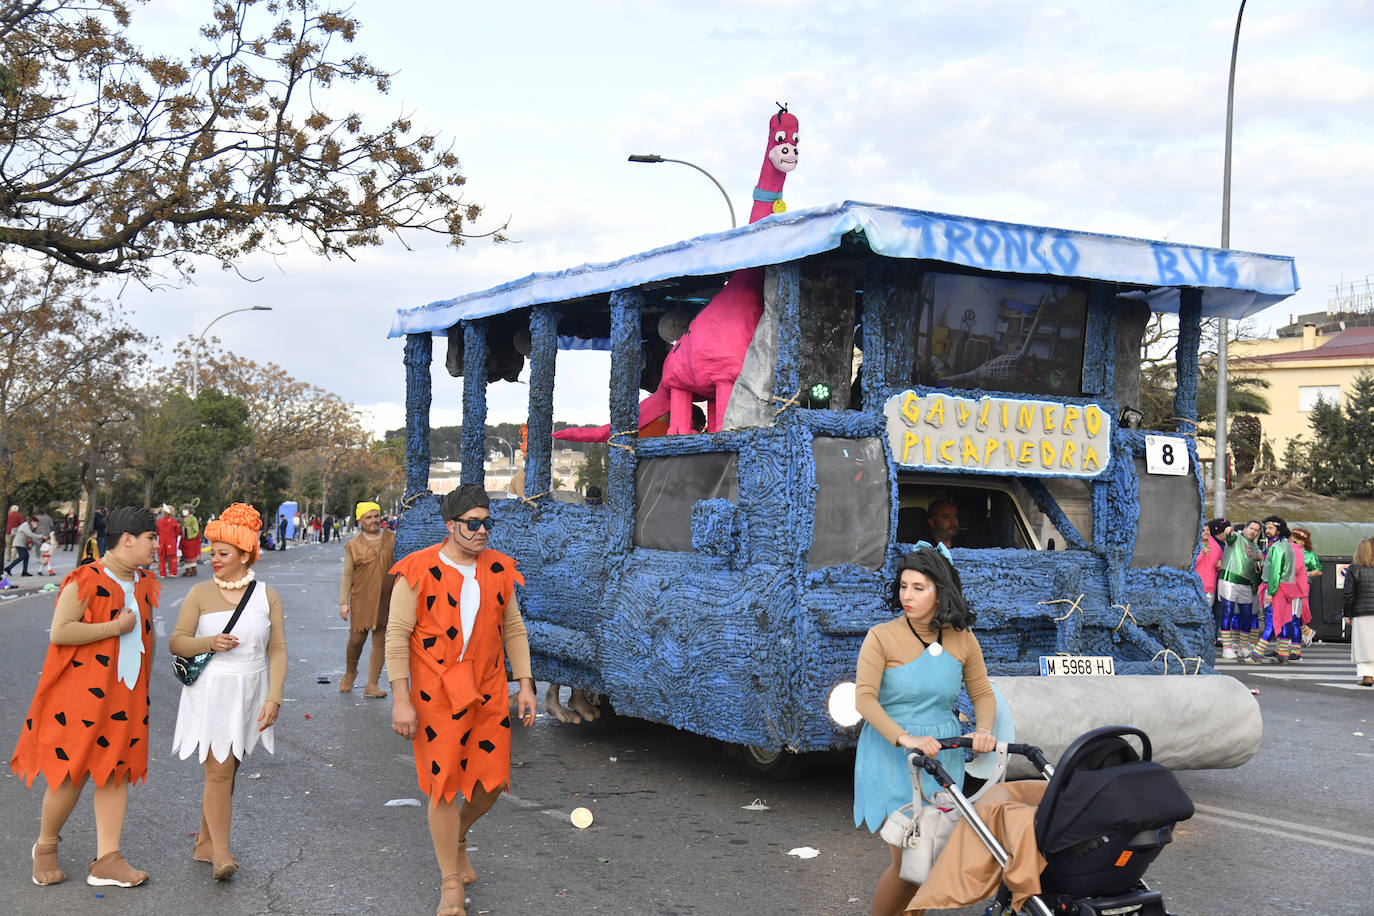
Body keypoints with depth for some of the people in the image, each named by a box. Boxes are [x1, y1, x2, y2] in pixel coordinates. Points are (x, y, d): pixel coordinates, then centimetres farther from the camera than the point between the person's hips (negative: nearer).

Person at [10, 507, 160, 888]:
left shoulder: (143, 584, 11)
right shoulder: (85, 581, -14)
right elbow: (59, 632, -23)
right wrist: (115, 627, -19)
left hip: (125, 693, 7)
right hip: (82, 691, -7)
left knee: (117, 770, 4)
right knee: (72, 773, -1)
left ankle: (107, 860, 6)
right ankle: (46, 847, 23)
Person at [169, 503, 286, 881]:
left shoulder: (267, 597, 2)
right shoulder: (200, 594, 0)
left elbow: (277, 651, 2)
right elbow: (176, 642, 1)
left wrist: (274, 697, -6)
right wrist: (209, 643, -18)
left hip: (249, 694, 2)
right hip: (210, 693, -2)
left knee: (227, 769, 9)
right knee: (218, 770, -10)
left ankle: (205, 843, 23)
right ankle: (221, 853, -7)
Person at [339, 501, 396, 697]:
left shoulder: (392, 539, 7)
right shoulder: (353, 545, 3)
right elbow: (347, 575, 4)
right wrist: (343, 602, -3)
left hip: (386, 601, 1)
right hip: (361, 601, -1)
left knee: (380, 642, 1)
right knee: (356, 640, 1)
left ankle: (372, 685, 7)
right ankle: (350, 674, 29)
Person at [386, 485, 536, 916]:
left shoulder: (498, 569, 5)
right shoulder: (419, 571, -9)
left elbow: (513, 628, 14)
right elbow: (397, 635, -8)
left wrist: (525, 684, 9)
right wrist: (401, 699, -13)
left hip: (488, 693, 4)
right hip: (436, 694, -4)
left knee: (492, 780, 6)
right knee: (444, 784, 1)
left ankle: (456, 837, 39)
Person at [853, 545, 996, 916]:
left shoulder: (961, 639, 4)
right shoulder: (881, 637, -9)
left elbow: (983, 693, 11)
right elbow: (864, 698, -17)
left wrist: (983, 730, -10)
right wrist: (905, 738, -30)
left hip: (943, 755, 4)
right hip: (891, 757, -4)